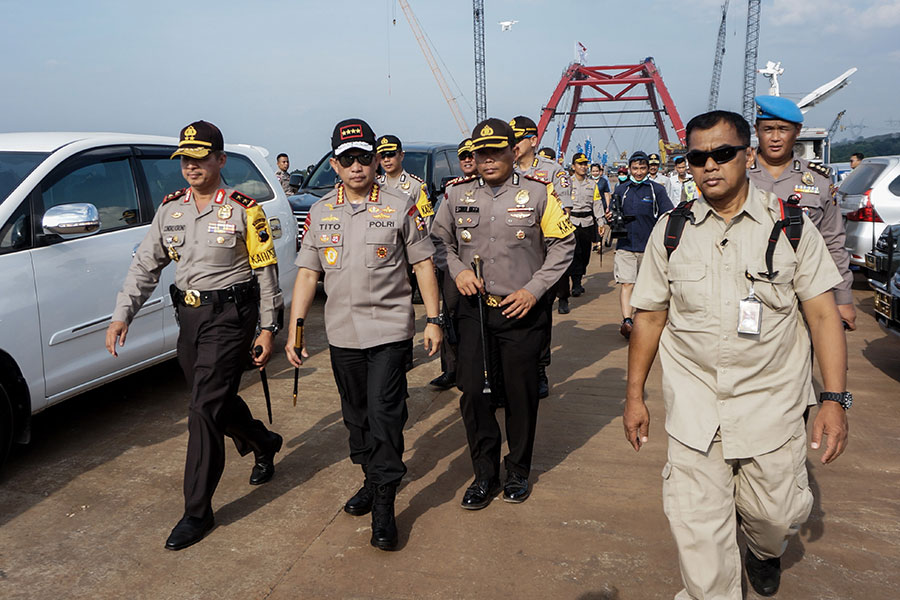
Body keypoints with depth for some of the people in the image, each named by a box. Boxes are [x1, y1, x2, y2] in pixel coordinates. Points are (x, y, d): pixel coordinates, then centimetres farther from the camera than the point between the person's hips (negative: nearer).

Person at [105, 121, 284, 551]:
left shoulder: (244, 210, -7)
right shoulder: (170, 210, 9)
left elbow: (266, 272, -4)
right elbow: (144, 265, 10)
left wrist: (267, 328, -7)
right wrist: (122, 314, -1)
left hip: (230, 317, -6)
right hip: (189, 317, 6)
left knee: (205, 409, -9)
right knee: (216, 399, 16)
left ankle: (197, 512, 2)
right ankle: (262, 443, 46)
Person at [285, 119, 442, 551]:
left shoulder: (401, 207, -1)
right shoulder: (320, 213, 8)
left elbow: (423, 264, 1)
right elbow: (307, 273, 8)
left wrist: (433, 319, -4)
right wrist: (295, 329, 2)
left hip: (390, 329, -4)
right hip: (342, 333, 4)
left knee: (384, 413, -7)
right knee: (356, 414, 15)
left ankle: (384, 505, 3)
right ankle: (372, 481, 34)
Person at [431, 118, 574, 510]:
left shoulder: (538, 193, -3)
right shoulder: (457, 194, 3)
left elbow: (563, 244, 0)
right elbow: (440, 240, 15)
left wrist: (533, 290, -8)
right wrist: (457, 270, -4)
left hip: (523, 311, -2)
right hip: (474, 308, 2)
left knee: (521, 393, 8)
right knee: (473, 391, 0)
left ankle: (518, 472, 29)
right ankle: (485, 475, 18)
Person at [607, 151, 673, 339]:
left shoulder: (657, 189, 4)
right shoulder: (620, 190, 11)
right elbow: (613, 215, 19)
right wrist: (610, 218, -5)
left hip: (650, 246, -1)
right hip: (625, 244, 1)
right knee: (626, 283, -11)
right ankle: (627, 321, -18)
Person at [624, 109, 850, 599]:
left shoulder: (790, 224, -2)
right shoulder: (671, 230, 1)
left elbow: (822, 313, -1)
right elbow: (649, 317, 6)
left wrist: (835, 400, -8)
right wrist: (634, 396, 7)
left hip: (771, 399, 0)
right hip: (693, 402, 1)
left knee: (776, 513, 11)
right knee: (697, 526, 0)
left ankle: (764, 553, 47)